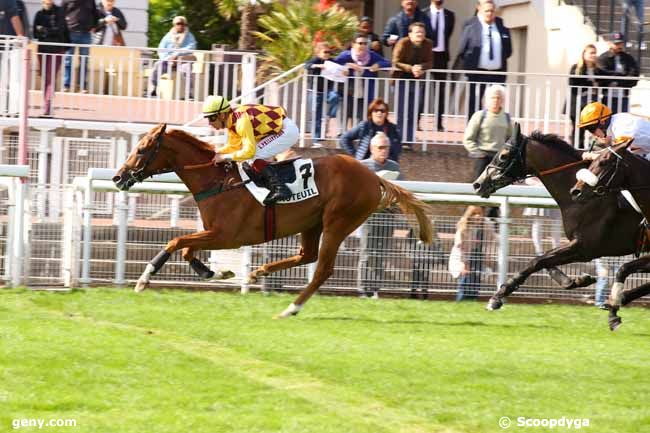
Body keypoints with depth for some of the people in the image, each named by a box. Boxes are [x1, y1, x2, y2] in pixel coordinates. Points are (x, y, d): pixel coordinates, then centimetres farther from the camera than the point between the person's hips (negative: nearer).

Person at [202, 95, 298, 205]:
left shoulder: (242, 121, -26)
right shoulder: (232, 121, 4)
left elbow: (249, 151, -29)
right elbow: (233, 146, 18)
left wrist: (225, 157, -21)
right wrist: (214, 152, 3)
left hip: (288, 131, -10)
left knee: (253, 156, -20)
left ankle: (279, 188, -24)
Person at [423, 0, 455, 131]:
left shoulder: (449, 16, 6)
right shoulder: (423, 15, -2)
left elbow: (448, 33, 11)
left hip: (442, 56, 2)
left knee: (441, 90, 3)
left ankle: (439, 123, 5)